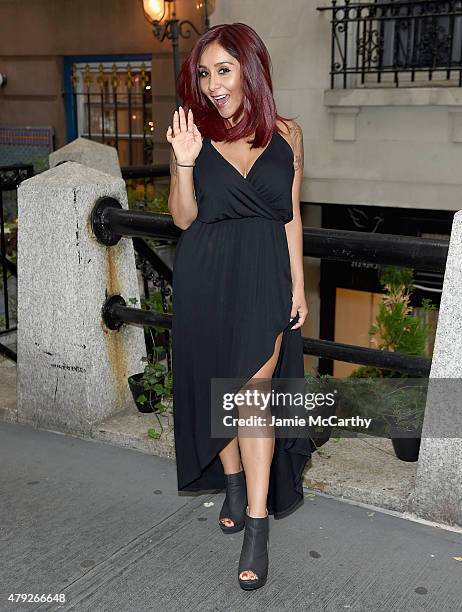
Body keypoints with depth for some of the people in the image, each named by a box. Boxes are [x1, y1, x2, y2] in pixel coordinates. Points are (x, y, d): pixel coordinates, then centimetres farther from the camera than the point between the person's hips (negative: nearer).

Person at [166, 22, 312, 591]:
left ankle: (257, 526, -2)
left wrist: (298, 285, 4)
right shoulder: (194, 133, 1)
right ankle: (233, 485, 33)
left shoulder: (286, 135, 3)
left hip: (265, 274, -1)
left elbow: (291, 216, 7)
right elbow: (184, 218, -1)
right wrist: (184, 162, -17)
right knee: (217, 387, 11)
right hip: (206, 276, 1)